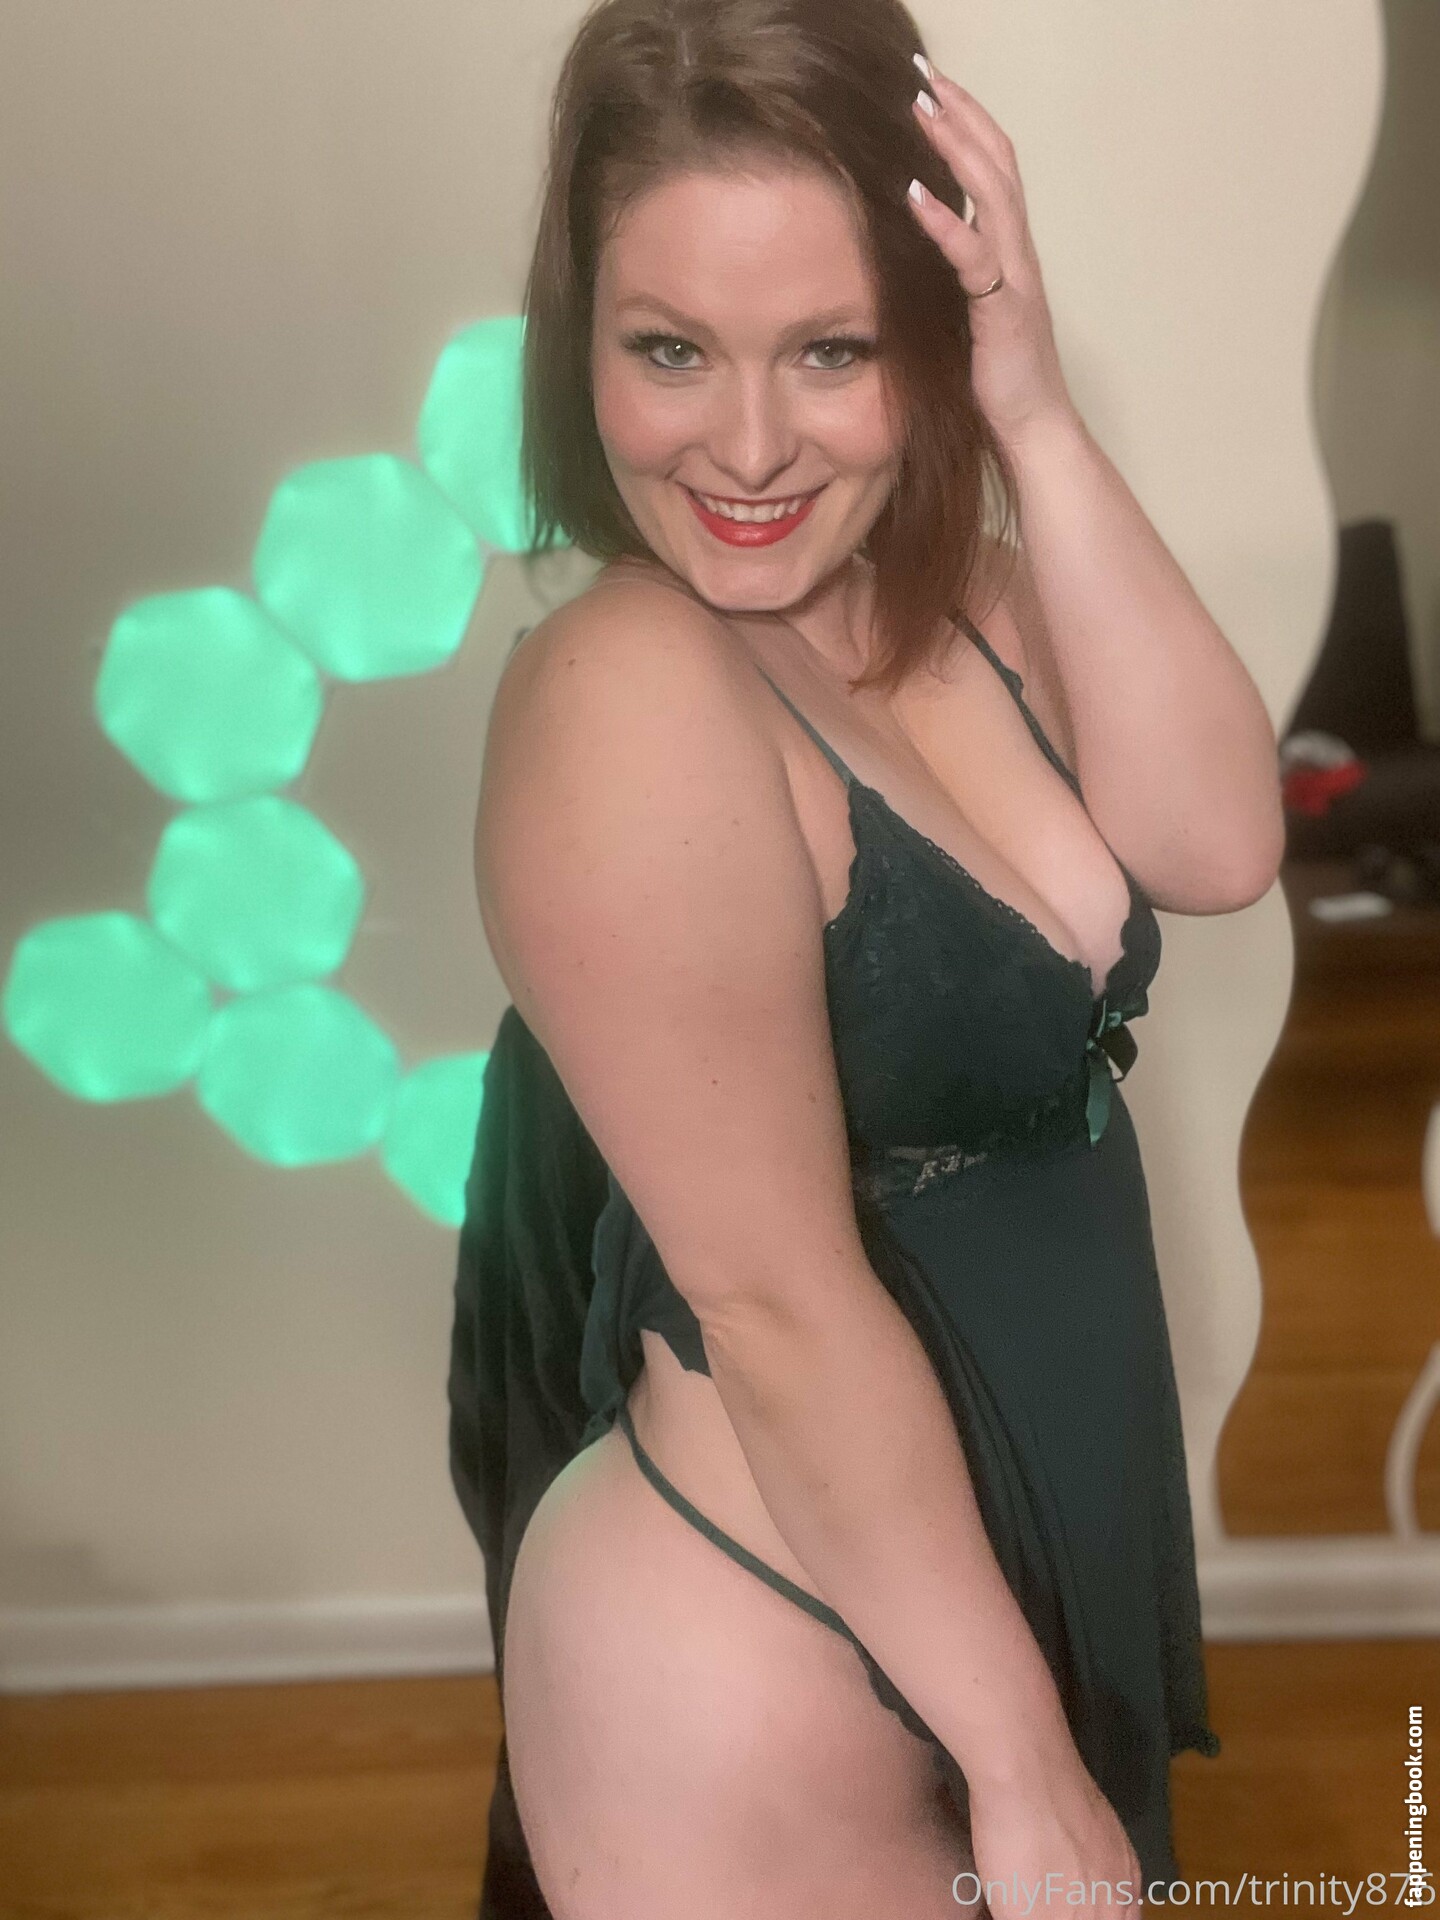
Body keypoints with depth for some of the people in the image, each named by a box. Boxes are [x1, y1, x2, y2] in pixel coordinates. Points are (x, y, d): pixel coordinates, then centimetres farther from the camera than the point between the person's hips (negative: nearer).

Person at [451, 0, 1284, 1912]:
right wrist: (1025, 1759, -17)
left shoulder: (952, 591, -1)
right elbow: (780, 1307, -25)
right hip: (759, 1671, -7)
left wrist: (1038, 424, -20)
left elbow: (1216, 842, -13)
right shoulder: (632, 700, -25)